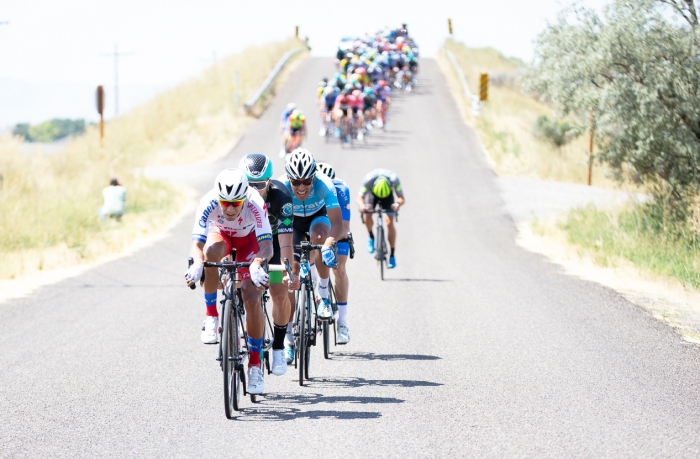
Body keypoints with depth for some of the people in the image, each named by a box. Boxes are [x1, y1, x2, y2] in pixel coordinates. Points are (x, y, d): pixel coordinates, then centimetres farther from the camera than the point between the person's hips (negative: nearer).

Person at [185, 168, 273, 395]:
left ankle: (255, 364, -2)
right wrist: (197, 264, -60)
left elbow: (266, 244, -44)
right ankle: (211, 317, -19)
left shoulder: (255, 204, -38)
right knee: (211, 253, -37)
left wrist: (257, 264, -65)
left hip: (249, 238, -1)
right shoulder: (208, 204, -34)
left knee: (252, 299, -15)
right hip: (221, 233, 1)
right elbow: (197, 242, -39)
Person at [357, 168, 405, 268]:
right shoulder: (368, 180, -38)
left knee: (389, 222, -15)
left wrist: (398, 203, -55)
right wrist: (361, 205, -55)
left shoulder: (394, 180, -37)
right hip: (371, 192, 0)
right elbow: (360, 198, -32)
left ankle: (392, 255, -7)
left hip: (388, 194, 0)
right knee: (367, 215, -26)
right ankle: (371, 237, 5)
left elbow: (402, 199, -32)